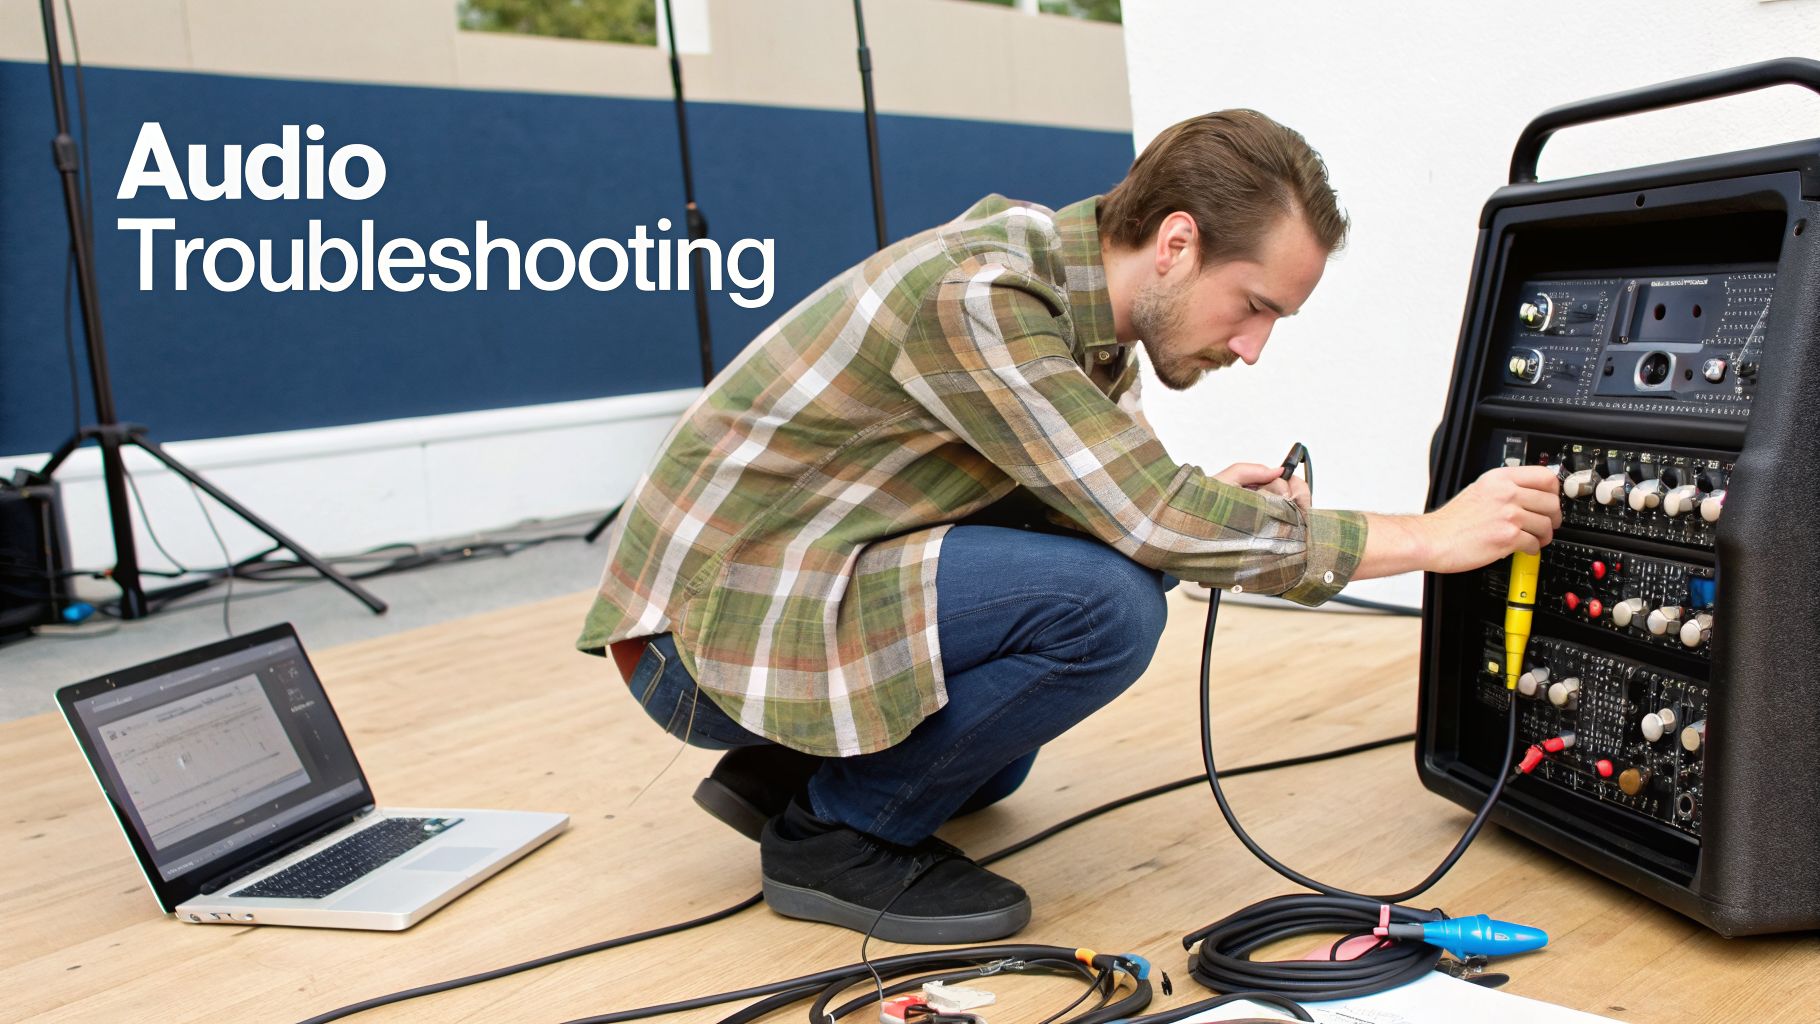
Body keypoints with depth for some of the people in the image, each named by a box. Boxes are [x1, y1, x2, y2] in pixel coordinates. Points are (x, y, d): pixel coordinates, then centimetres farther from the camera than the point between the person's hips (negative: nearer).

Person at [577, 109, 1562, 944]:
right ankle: (834, 833, -3)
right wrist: (1435, 536, -18)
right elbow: (1159, 524, -26)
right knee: (1104, 602, -24)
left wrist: (1207, 501, -9)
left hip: (807, 570, 9)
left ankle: (793, 766, 14)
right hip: (706, 626, -9)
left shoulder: (1076, 287, 2)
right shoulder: (974, 296, -25)